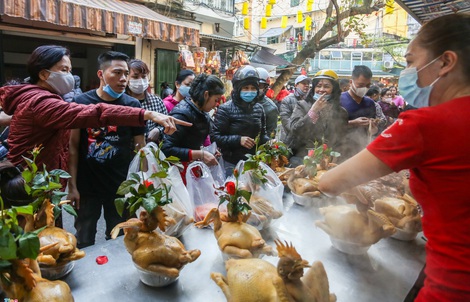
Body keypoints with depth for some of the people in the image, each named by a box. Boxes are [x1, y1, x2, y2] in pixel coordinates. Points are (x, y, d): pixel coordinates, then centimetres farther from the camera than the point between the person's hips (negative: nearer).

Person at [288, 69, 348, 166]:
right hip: (301, 158, -1)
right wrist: (313, 111, -11)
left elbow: (341, 141, 11)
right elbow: (295, 130, -7)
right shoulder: (302, 105, 6)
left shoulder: (341, 112, 10)